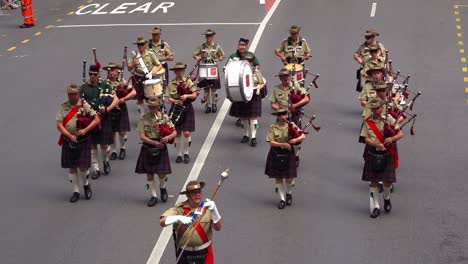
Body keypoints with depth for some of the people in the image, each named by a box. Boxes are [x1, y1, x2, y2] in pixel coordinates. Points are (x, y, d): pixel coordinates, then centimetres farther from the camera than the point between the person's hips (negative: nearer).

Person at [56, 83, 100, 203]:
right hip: (68, 142, 2)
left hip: (83, 141, -2)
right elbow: (59, 124, -4)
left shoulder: (85, 106, -3)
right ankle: (76, 191, 19)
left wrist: (85, 130, -19)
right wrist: (70, 136, -17)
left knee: (83, 166, -5)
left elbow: (96, 119, -6)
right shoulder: (64, 107, 3)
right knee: (72, 167, 7)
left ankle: (86, 184, 24)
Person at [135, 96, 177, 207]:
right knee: (149, 174, 4)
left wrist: (168, 137, -24)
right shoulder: (144, 118, -3)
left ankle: (162, 188, 29)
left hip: (160, 148, -1)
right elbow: (142, 136, -9)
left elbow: (174, 132, -1)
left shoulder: (164, 117, -2)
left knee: (161, 173, -4)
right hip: (148, 149, 1)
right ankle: (154, 196, 17)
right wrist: (154, 142, -21)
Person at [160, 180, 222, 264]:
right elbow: (162, 222, -18)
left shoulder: (207, 207, -8)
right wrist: (178, 218, -36)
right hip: (184, 252, 1)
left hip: (204, 251, -1)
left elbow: (218, 228, -16)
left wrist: (214, 210, -33)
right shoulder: (180, 208, -9)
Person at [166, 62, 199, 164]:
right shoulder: (171, 84, 4)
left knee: (187, 133, -7)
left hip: (187, 109, -1)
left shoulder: (188, 81, 0)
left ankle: (186, 153, 12)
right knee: (177, 133, 7)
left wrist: (186, 96, -24)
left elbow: (195, 95, -6)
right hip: (175, 109, 1)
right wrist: (176, 101, -19)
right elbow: (169, 98, 0)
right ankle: (179, 154, 19)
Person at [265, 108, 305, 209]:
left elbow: (303, 136, -3)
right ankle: (282, 199, 21)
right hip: (276, 155, 0)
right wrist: (283, 144, -26)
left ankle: (289, 193, 32)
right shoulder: (273, 128, -7)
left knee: (289, 178, 0)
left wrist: (296, 140, -23)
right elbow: (271, 142, -13)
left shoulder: (291, 126, -3)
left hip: (288, 154, 0)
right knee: (278, 178, 7)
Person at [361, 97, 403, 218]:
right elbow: (366, 138, -4)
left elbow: (401, 134, -3)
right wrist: (376, 144, -23)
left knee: (387, 181, -3)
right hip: (373, 155, 1)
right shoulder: (368, 122, 2)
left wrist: (392, 138, -24)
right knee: (373, 181, 3)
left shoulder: (388, 119, -1)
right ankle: (375, 207, 14)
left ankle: (386, 198, 30)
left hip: (387, 155, -1)